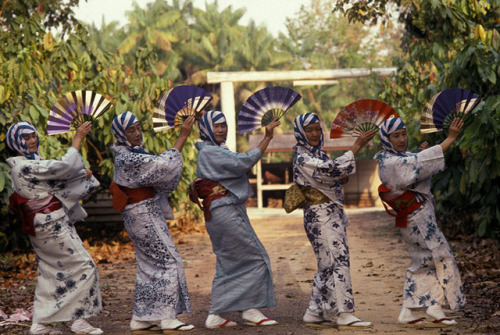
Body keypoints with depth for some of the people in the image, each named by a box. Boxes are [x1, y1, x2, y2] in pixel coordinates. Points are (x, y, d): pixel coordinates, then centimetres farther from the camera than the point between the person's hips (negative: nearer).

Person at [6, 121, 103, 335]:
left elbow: (55, 179, 17)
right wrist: (78, 138, -16)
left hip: (41, 227, 10)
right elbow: (63, 167, -22)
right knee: (84, 266, -5)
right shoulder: (26, 167, -20)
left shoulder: (24, 165, 12)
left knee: (50, 272, 14)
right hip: (52, 226, -10)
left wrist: (82, 173, 6)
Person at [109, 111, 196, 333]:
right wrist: (182, 136, -23)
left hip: (147, 213, 10)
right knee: (169, 261, -8)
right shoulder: (127, 158, -20)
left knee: (149, 265, 12)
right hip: (142, 215, -10)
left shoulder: (133, 152, 10)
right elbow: (163, 165, -24)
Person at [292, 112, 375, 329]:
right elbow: (332, 169, -22)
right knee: (337, 263, -14)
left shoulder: (317, 153, 17)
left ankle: (314, 313, 15)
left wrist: (342, 178, 2)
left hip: (332, 215, 10)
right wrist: (357, 146, -21)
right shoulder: (302, 158, -13)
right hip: (320, 216, -10)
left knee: (327, 266, 11)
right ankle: (345, 315, -16)